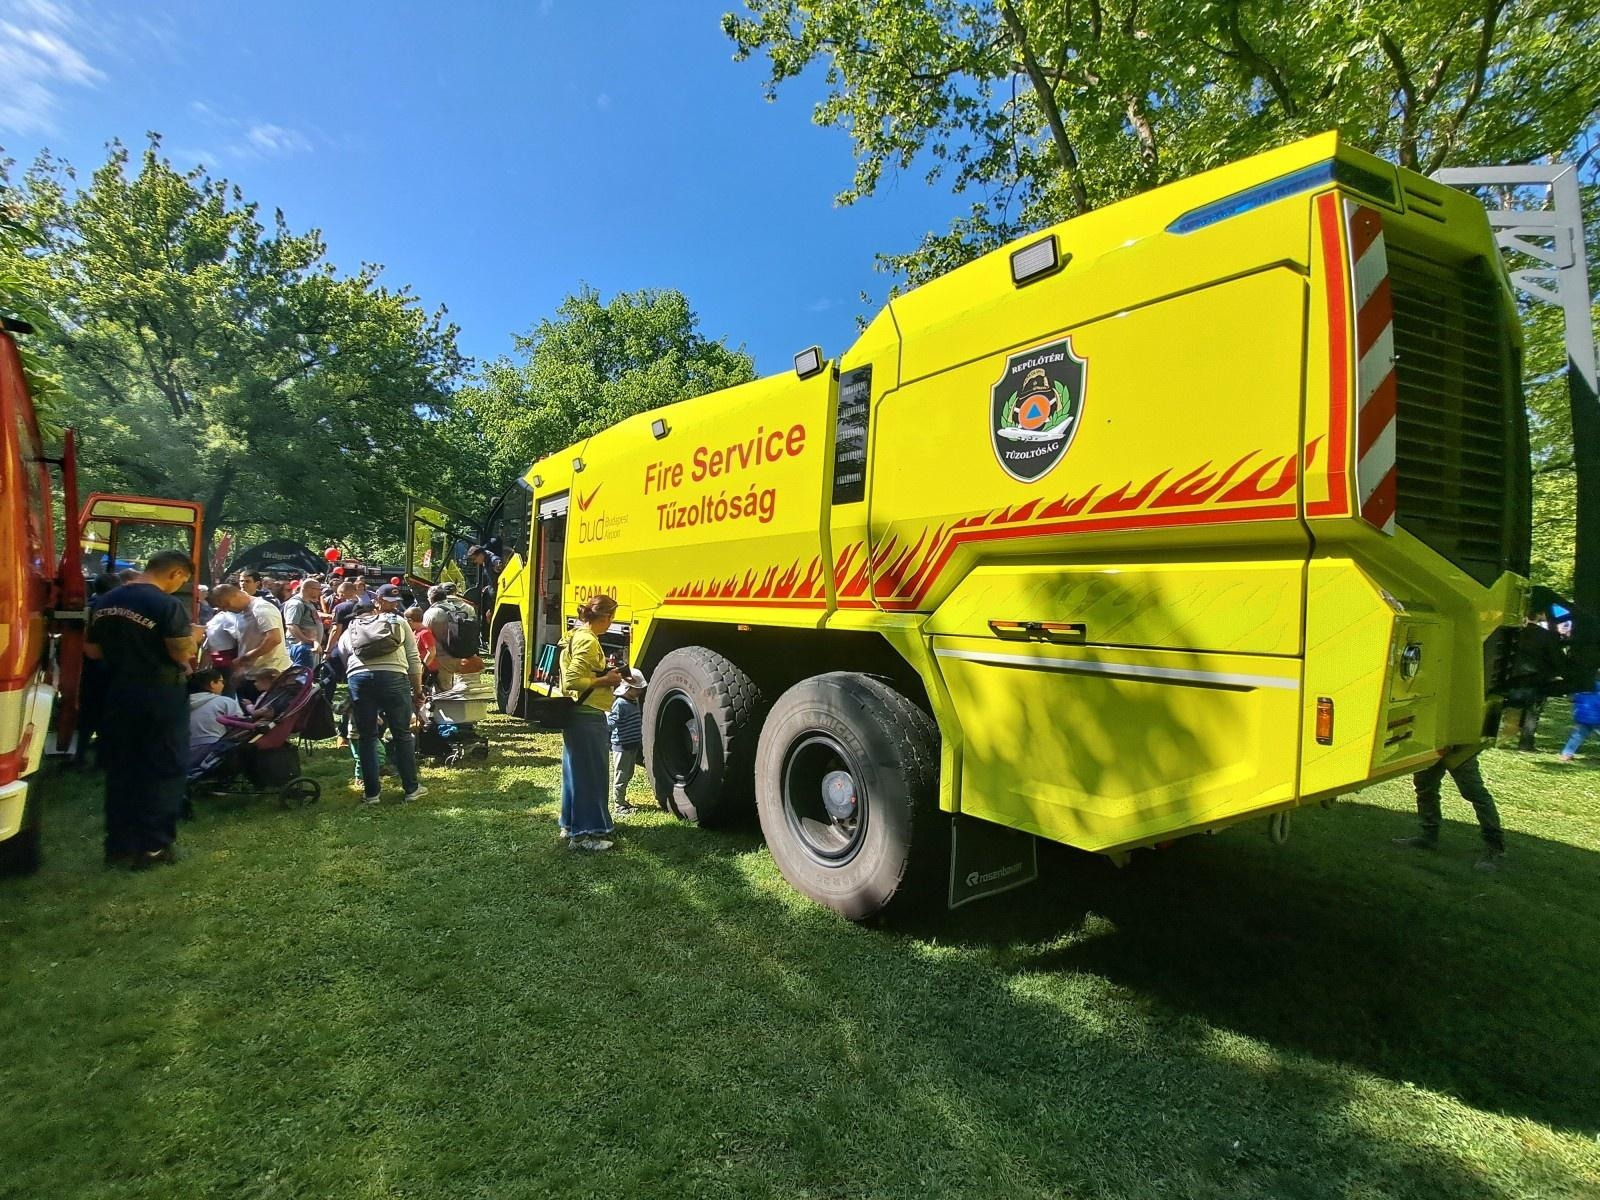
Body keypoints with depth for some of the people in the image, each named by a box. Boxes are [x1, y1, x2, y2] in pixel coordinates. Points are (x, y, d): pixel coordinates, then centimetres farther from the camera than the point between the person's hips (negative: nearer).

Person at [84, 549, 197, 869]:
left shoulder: (107, 601, 7)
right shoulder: (168, 605, -17)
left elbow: (92, 650, 14)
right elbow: (183, 654, -21)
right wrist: (191, 637, -2)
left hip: (118, 696, 7)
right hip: (160, 699, -7)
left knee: (120, 772, 14)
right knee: (162, 772, 4)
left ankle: (119, 845, 21)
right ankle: (154, 846, 9)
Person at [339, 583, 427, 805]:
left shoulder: (351, 628, 26)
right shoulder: (399, 622, 18)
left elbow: (342, 657, 17)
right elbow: (413, 659, 11)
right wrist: (417, 690, 15)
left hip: (358, 678, 3)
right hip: (392, 677, -2)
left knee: (367, 736, 13)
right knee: (403, 735, 8)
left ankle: (371, 793, 16)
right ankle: (411, 788, 15)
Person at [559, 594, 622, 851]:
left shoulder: (575, 636, 13)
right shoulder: (588, 641, -18)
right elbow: (573, 681, -25)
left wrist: (605, 674, 13)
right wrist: (605, 680, -16)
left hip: (576, 715, 11)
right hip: (589, 716, -11)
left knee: (576, 770, 18)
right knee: (591, 774, -2)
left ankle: (571, 825, 30)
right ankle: (585, 834, 5)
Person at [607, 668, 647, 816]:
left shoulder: (634, 702, 12)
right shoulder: (620, 704, -17)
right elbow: (611, 722, -25)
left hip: (633, 745, 9)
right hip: (622, 746, -9)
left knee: (627, 775, 18)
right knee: (620, 776, 0)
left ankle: (622, 801, 29)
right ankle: (618, 806, 7)